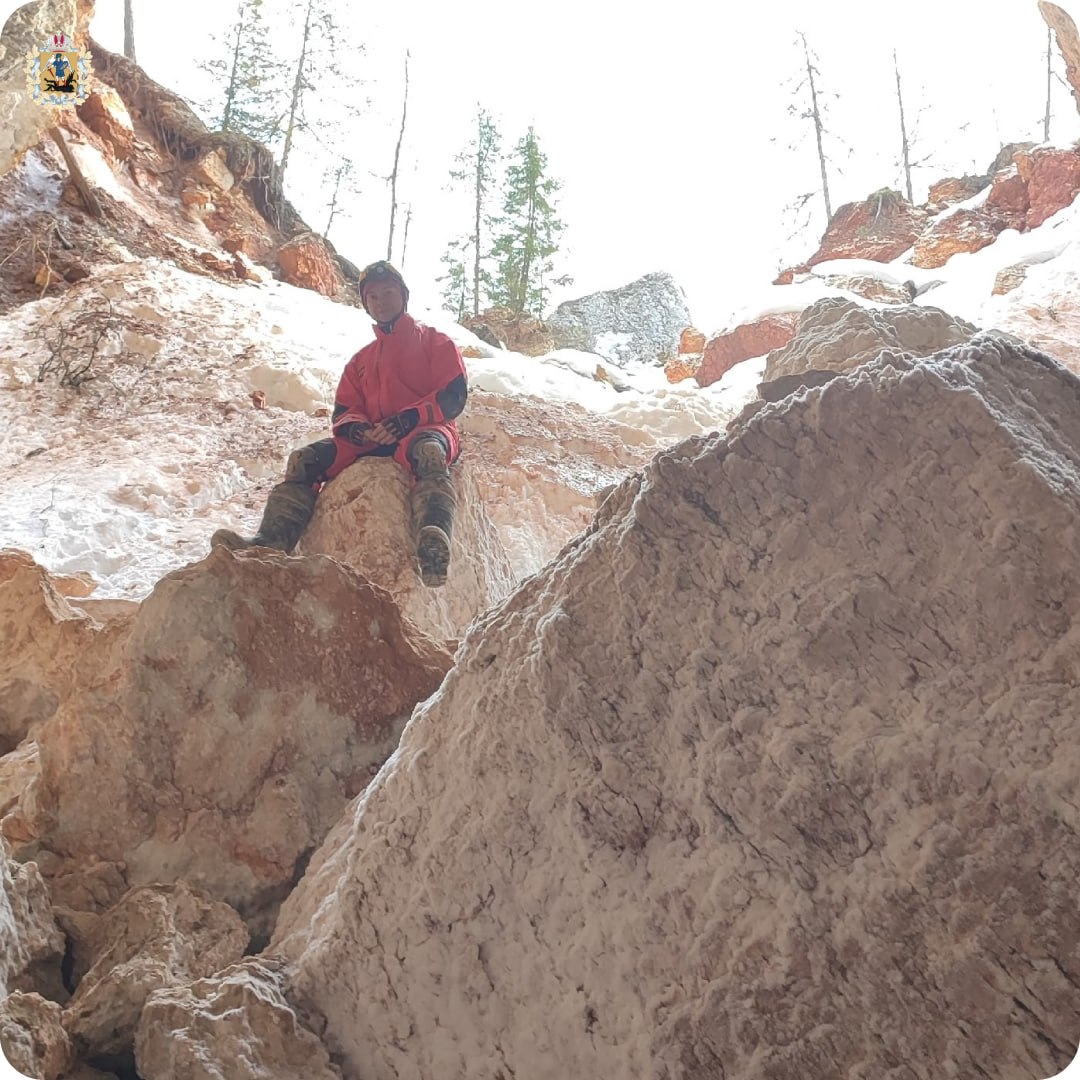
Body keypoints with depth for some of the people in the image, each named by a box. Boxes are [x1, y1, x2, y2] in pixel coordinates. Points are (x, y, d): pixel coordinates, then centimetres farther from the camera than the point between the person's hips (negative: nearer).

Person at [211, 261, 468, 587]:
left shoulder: (433, 340, 16)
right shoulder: (361, 360, 30)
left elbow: (453, 396, 0)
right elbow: (343, 412, 18)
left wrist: (405, 420, -17)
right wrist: (358, 429, -9)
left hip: (425, 430, -5)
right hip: (372, 442, 6)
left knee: (428, 451, -43)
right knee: (305, 459, -16)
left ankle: (432, 545, -68)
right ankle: (271, 542, -34)